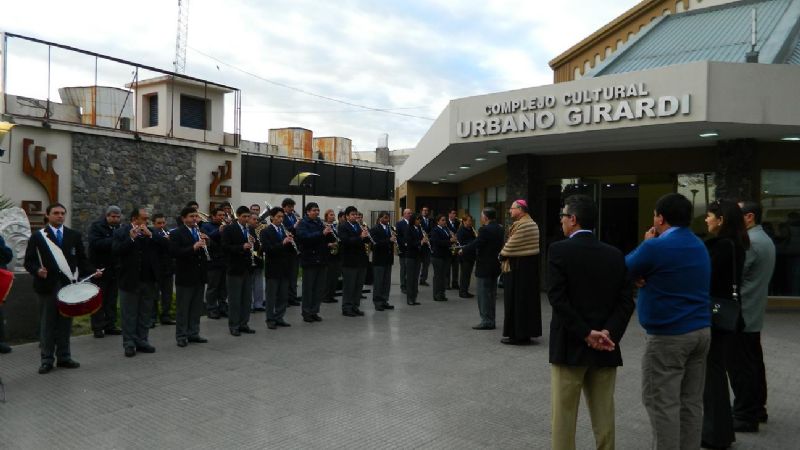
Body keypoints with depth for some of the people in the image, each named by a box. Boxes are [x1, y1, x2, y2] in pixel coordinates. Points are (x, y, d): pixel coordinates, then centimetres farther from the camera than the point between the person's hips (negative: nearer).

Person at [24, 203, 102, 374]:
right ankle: (47, 360, 13)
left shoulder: (74, 235, 10)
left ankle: (64, 357, 17)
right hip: (47, 286, -2)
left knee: (65, 324, 8)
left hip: (68, 285, 2)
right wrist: (37, 270, -19)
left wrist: (92, 271, -7)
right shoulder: (38, 236, 3)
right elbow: (29, 261, 1)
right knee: (47, 324, 4)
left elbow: (82, 259, 9)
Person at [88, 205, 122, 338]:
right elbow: (95, 243, -22)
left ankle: (110, 326, 17)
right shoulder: (96, 226, -6)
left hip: (114, 269, 5)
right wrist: (114, 240, -27)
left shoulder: (120, 228, 10)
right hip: (100, 269, -5)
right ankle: (97, 327, 8)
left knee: (112, 299, 10)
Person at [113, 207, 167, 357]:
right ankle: (129, 344, 12)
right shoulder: (121, 232, -3)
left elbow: (166, 245, -6)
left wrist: (150, 235, -15)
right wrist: (131, 238, -24)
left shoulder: (152, 232, 6)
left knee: (145, 315, 12)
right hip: (129, 281, -3)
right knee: (129, 315, 5)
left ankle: (142, 341, 22)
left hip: (149, 281, 4)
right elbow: (116, 251, -15)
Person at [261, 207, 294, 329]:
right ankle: (270, 319, 12)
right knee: (271, 296, 3)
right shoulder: (266, 232, -5)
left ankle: (279, 318, 20)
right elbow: (268, 249, -17)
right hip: (273, 269, -5)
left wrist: (291, 242, -11)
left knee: (283, 296, 10)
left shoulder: (286, 230, 11)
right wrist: (282, 243, -26)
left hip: (285, 268, 5)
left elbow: (292, 250, 10)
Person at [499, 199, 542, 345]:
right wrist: (505, 253, 6)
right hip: (530, 265, 10)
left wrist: (502, 255, 0)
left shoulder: (521, 225, -19)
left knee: (516, 300, -1)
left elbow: (511, 246, -18)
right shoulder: (532, 223, 12)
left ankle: (517, 335, 5)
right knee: (528, 299, 13)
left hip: (518, 267, -10)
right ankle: (526, 332, 21)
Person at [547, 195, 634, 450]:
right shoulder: (615, 255, 5)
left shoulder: (559, 250, -10)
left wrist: (586, 333, -15)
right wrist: (609, 332, -10)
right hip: (605, 348, 5)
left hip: (570, 345, -4)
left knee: (564, 417, 6)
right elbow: (626, 302, -2)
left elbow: (558, 299, -17)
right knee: (604, 418, 13)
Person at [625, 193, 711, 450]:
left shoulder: (656, 247, -16)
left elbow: (625, 269, -1)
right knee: (691, 401, 12)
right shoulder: (699, 246, 13)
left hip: (669, 335, -8)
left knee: (662, 402, -1)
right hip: (700, 330, 9)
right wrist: (647, 280, 2)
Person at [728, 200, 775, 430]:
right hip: (753, 313, 10)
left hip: (740, 314, -10)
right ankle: (757, 408, 27)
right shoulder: (764, 239, 13)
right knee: (753, 363, 17)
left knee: (740, 368, -3)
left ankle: (745, 416, 4)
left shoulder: (749, 242, -20)